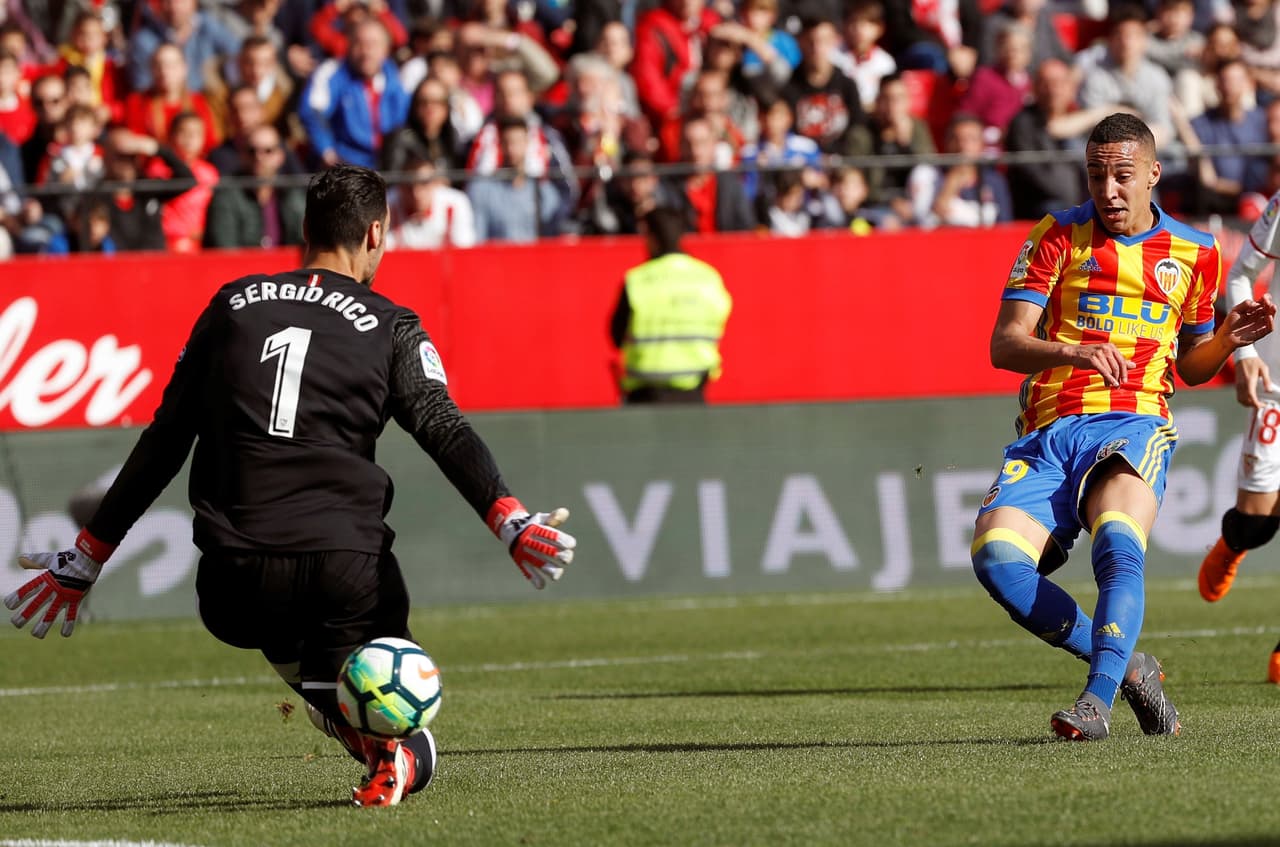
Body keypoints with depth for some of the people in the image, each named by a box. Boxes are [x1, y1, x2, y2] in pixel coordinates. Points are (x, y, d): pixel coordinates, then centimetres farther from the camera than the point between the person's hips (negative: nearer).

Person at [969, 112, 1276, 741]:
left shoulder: (1193, 253, 16)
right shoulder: (1057, 236, 11)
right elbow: (1004, 345, 1)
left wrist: (1228, 340, 4)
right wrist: (1075, 352, -18)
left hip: (1135, 426, -1)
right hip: (1049, 432, 1)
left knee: (1118, 544, -35)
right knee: (995, 556, -25)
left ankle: (1098, 699, -43)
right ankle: (1128, 667, -9)